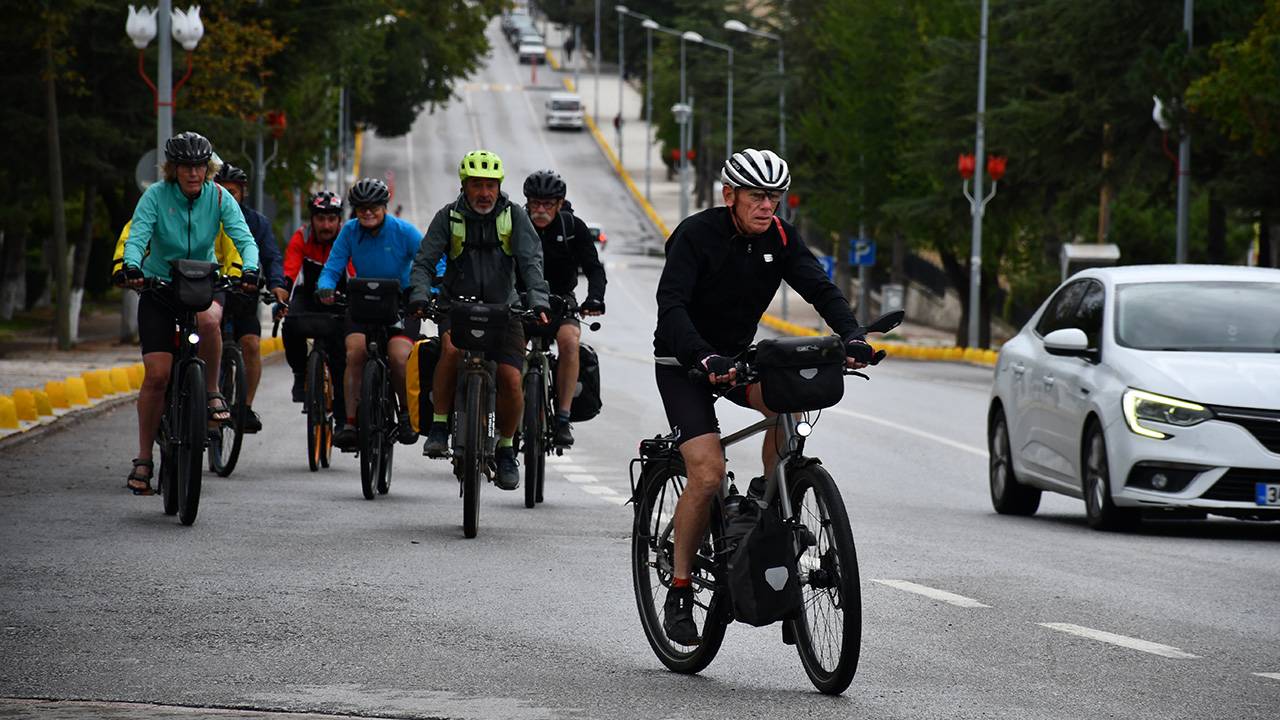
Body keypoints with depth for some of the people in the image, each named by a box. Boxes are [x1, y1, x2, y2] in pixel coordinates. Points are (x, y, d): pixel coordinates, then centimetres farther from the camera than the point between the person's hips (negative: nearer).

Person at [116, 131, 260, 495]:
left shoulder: (219, 198, -9)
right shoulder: (156, 196, -13)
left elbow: (244, 238, -18)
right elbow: (137, 236, -23)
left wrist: (249, 269, -38)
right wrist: (131, 265, -44)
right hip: (158, 286, -1)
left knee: (209, 319, -37)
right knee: (157, 374, -10)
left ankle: (212, 392, -13)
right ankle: (143, 459, 2)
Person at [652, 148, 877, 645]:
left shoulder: (780, 238, -6)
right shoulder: (696, 234, -21)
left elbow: (820, 288, -15)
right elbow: (671, 305, -32)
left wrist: (853, 336, -35)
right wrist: (705, 359, -48)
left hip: (736, 354, 5)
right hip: (683, 362, -5)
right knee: (708, 473, -20)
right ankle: (679, 592, -6)